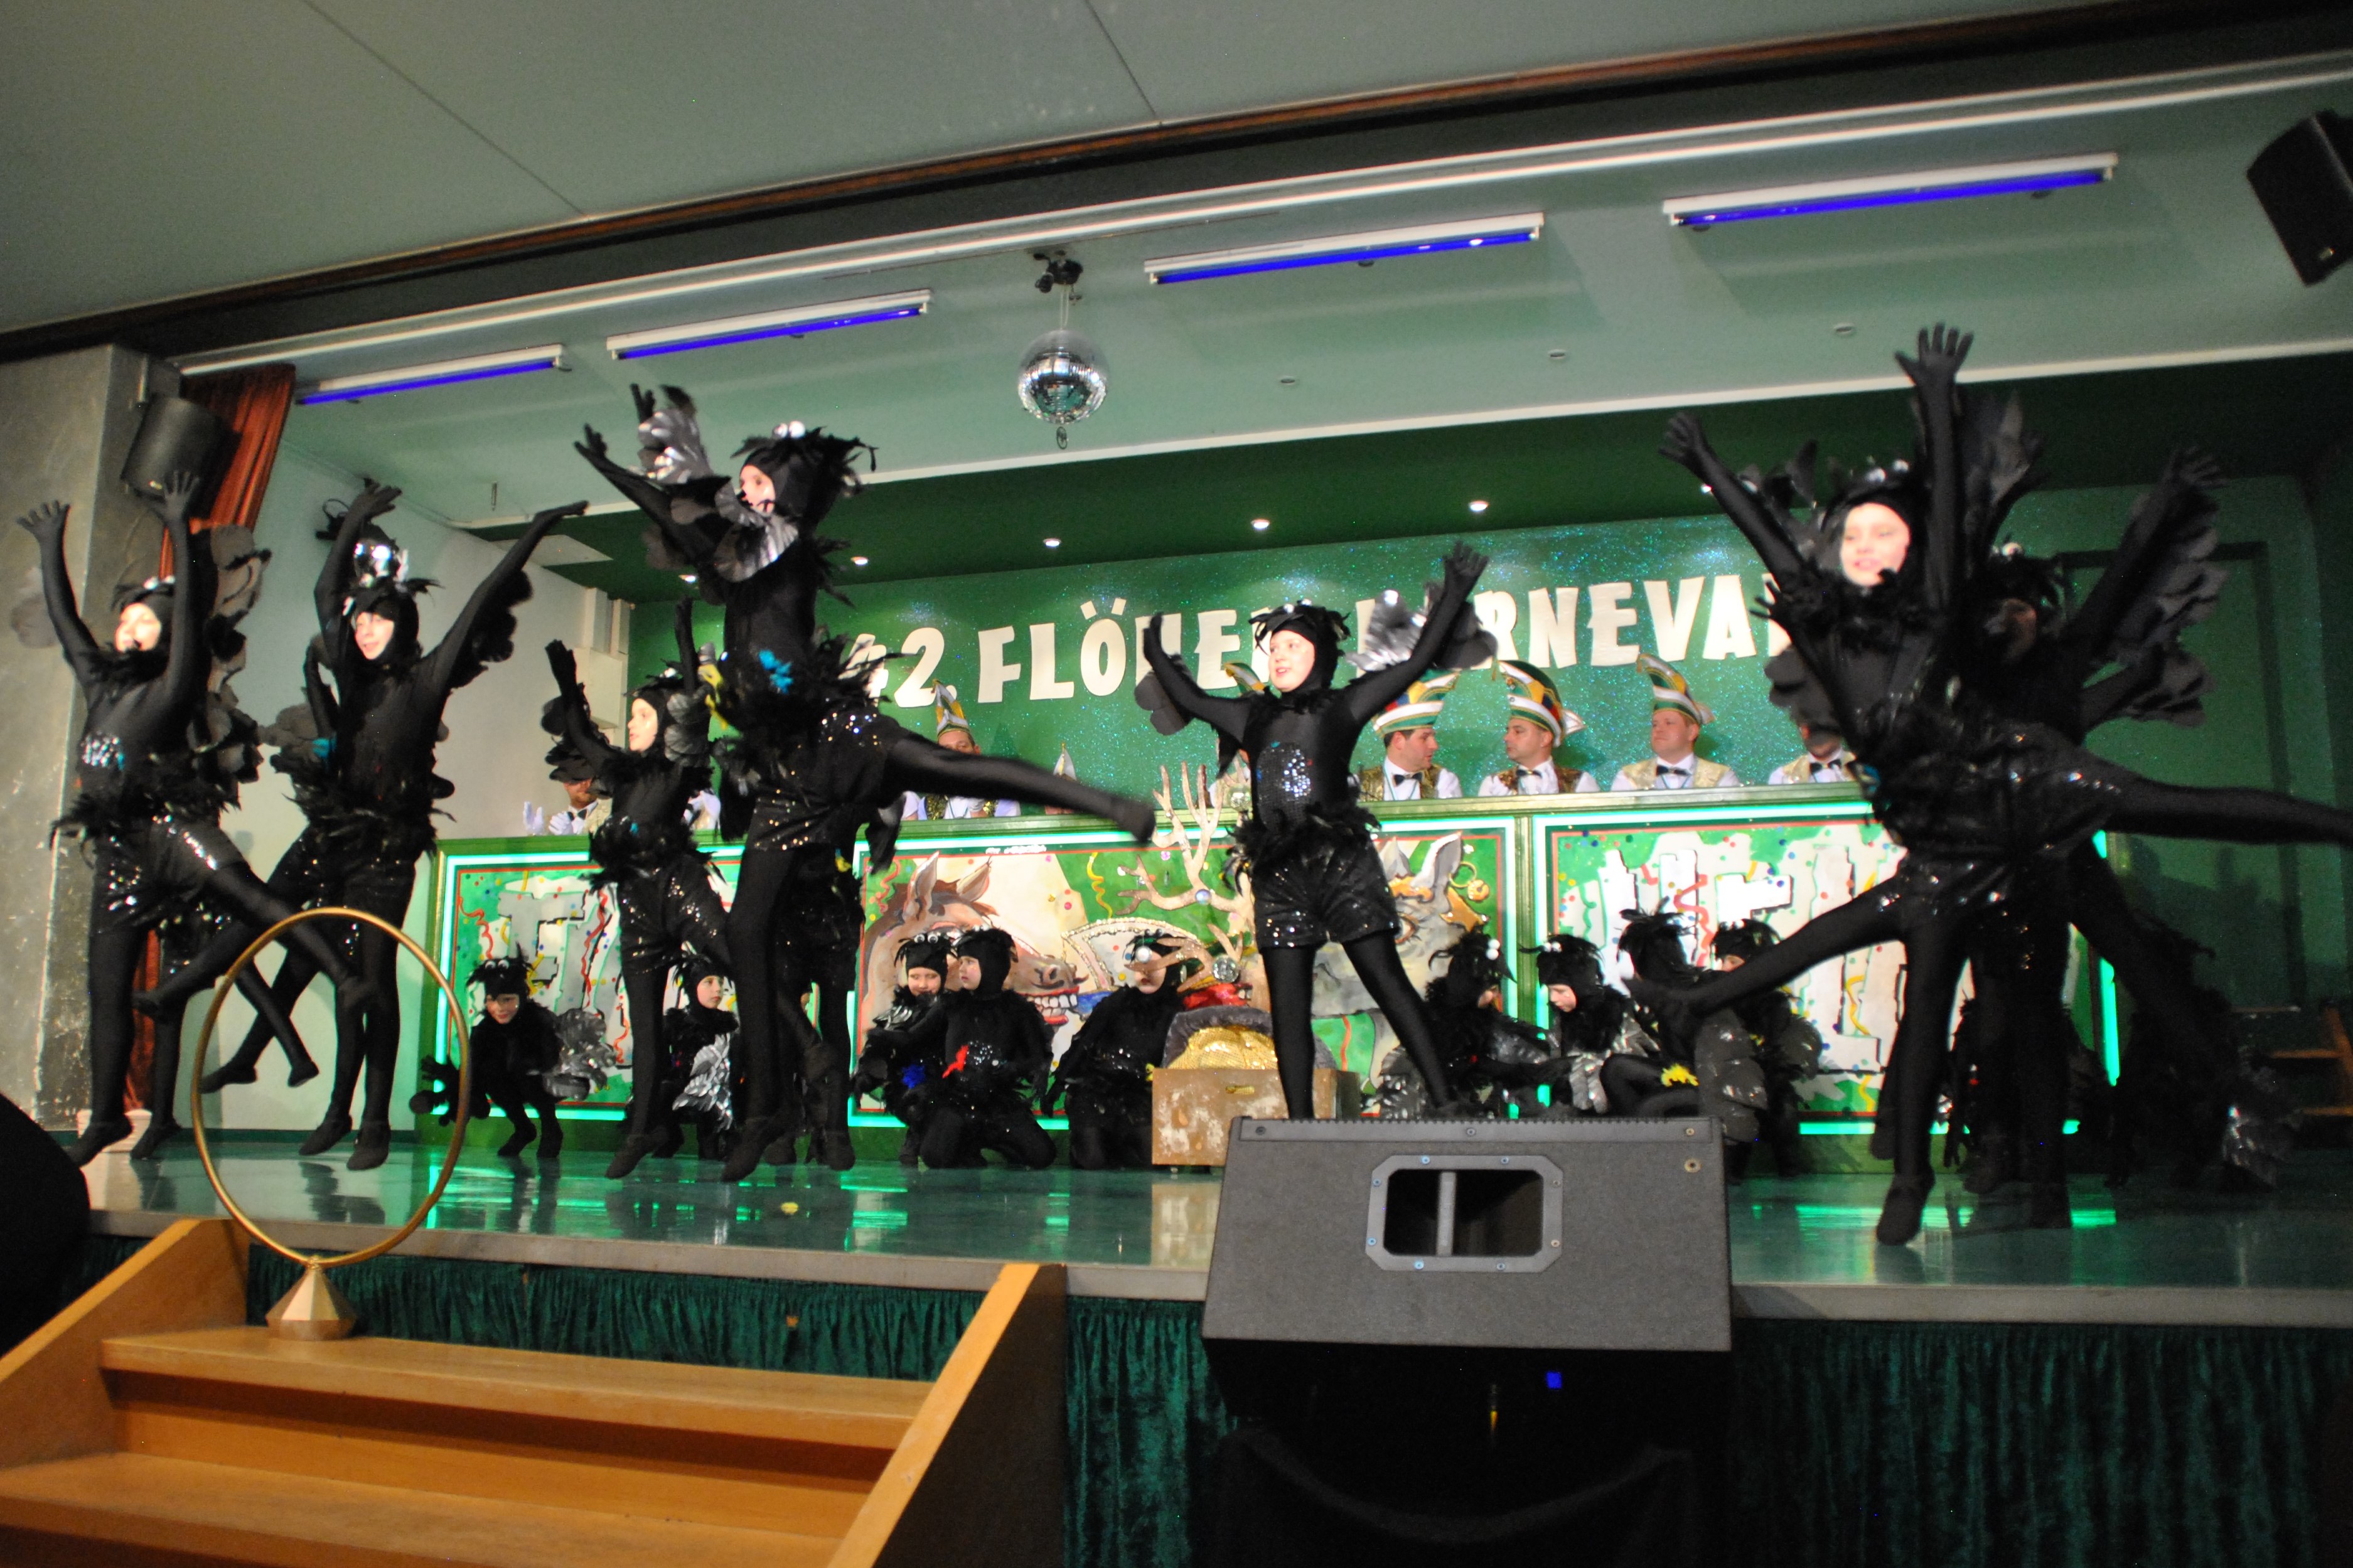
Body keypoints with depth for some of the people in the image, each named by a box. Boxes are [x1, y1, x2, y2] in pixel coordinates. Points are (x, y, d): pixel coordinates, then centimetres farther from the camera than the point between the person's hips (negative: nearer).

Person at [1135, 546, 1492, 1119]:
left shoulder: (1343, 706, 7)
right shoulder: (1254, 716, 19)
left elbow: (1417, 662, 7)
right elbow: (1191, 701, 32)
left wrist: (1454, 596, 6)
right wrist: (1157, 655, 37)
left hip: (1342, 863, -4)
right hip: (1279, 873, 4)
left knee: (1387, 982, -8)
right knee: (1288, 1007, 2)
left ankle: (1445, 1101, -5)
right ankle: (1301, 1122, 6)